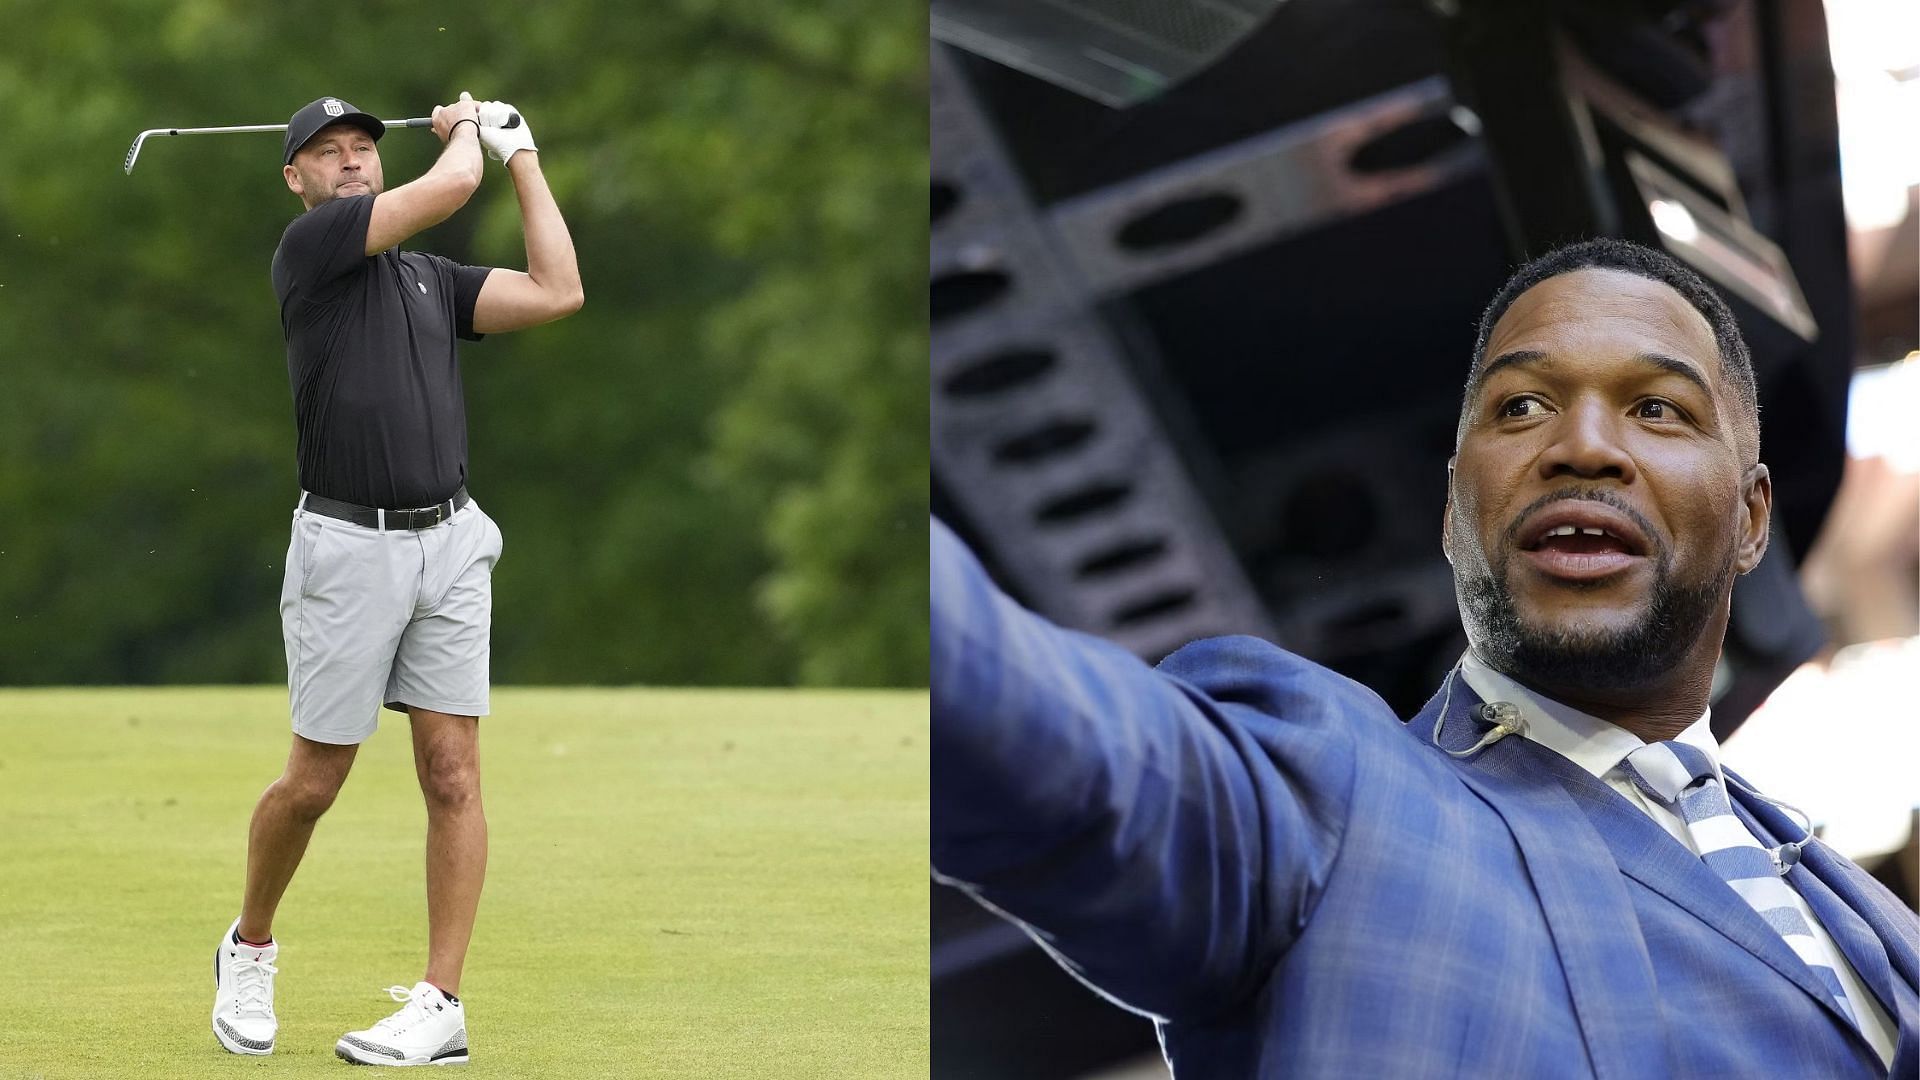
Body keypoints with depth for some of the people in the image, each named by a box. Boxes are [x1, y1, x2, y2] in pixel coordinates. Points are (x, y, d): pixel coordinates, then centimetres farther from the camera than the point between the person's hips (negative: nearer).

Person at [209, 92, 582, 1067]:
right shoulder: (309, 245, -3)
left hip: (449, 543, 5)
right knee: (312, 784, 2)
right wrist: (466, 129, 11)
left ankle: (440, 1006, -1)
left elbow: (557, 292, 6)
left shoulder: (432, 279, 16)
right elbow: (450, 185, -11)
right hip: (348, 545, -4)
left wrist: (522, 156, 13)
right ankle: (249, 948, 27)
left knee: (452, 775, -4)